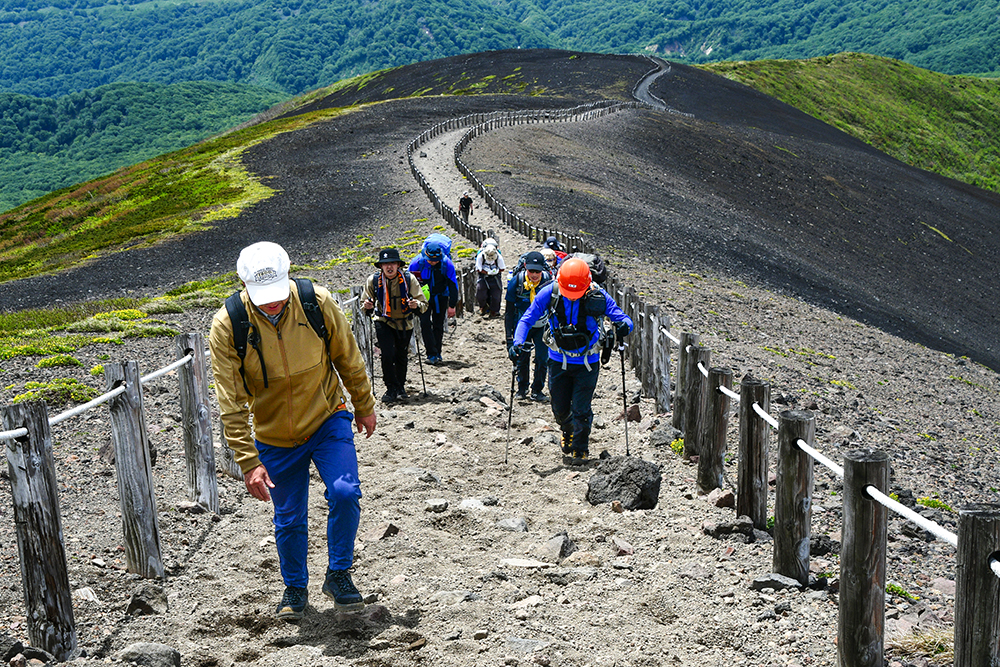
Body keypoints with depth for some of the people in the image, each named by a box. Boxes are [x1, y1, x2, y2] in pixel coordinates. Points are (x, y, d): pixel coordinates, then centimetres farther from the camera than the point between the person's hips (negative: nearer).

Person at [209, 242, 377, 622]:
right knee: (289, 519, 9)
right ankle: (295, 588, 34)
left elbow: (348, 359, -1)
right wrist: (249, 462, -21)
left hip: (327, 419, 0)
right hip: (274, 436, 0)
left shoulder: (317, 303, -19)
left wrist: (365, 406, 10)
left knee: (345, 492, -18)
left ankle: (338, 575, 4)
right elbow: (232, 405, -17)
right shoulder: (227, 326, -21)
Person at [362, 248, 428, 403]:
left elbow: (423, 304, -10)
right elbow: (368, 304, 4)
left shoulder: (409, 279, -14)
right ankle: (391, 388, 0)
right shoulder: (373, 280, -11)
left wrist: (417, 305, -33)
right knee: (387, 355, -15)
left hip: (404, 323, 1)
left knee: (401, 356, 9)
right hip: (384, 322, -1)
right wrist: (367, 307, -20)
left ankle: (401, 387, 30)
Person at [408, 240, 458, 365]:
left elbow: (453, 285, -9)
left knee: (438, 325, 4)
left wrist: (452, 305, -8)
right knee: (425, 323, -13)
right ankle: (432, 354, -11)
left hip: (440, 296, 0)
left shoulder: (447, 264, -19)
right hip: (423, 296, 0)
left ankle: (437, 353, 16)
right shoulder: (417, 262, -21)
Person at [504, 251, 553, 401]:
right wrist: (509, 335, -7)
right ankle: (522, 388, 25)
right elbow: (509, 311, -6)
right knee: (521, 358, 3)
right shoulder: (517, 281, -15)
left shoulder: (549, 281, -15)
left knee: (542, 358, -5)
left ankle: (537, 390, 12)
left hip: (542, 326, 0)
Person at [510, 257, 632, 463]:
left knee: (581, 410, -2)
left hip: (586, 362, -2)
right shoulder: (549, 293, -15)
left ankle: (580, 449, 22)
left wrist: (624, 326, -37)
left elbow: (622, 318, -12)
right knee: (560, 408, 13)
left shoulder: (598, 297, -18)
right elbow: (527, 319, -8)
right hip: (558, 361, 2)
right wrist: (517, 342, -24)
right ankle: (568, 433, 47)